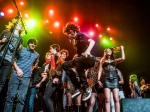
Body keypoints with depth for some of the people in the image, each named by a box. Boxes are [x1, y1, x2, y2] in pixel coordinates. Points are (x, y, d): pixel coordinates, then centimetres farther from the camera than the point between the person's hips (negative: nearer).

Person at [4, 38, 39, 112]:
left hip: (26, 78, 2)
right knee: (10, 96, -3)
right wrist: (17, 69, -9)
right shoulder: (21, 50, 7)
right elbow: (13, 60, 5)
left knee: (21, 98, -2)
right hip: (16, 75, -2)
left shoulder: (36, 55, 16)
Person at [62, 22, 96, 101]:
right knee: (65, 65, -5)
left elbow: (92, 41, -22)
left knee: (77, 61, -39)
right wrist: (72, 39, 12)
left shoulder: (81, 36, -6)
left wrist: (88, 51, -39)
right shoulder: (76, 38, 21)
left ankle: (86, 88, -27)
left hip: (90, 58, -9)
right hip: (82, 59, 9)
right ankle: (78, 87, -9)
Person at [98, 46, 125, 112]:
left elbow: (123, 58, 3)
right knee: (107, 100, -10)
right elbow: (100, 71, 11)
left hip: (114, 79, 2)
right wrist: (98, 80, -1)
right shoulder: (103, 61, 18)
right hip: (106, 80, -1)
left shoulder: (114, 60, 21)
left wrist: (122, 49, 11)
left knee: (116, 99, -6)